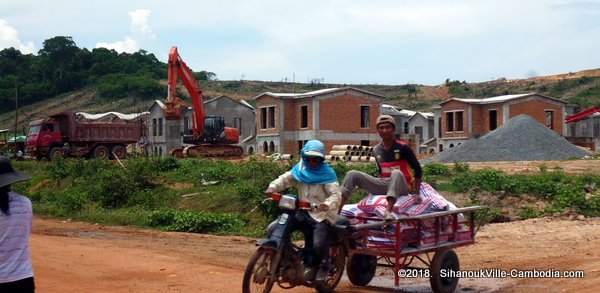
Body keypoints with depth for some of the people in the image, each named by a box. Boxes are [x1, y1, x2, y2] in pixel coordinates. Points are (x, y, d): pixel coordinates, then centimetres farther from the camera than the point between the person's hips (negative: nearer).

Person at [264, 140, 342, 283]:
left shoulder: (327, 173, -7)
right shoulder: (299, 170, 8)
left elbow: (336, 194, -15)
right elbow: (285, 179, 3)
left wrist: (328, 204, -36)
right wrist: (273, 187, -18)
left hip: (321, 214, -6)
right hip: (304, 212, 6)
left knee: (318, 244, -21)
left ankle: (324, 266, 11)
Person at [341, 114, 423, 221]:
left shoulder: (403, 147, -9)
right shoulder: (376, 150, 7)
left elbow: (418, 170, -7)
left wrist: (416, 193, -13)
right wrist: (372, 187, 14)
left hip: (402, 186, -5)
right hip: (383, 184, 5)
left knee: (396, 173, -40)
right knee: (352, 174, -11)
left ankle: (388, 212, -54)